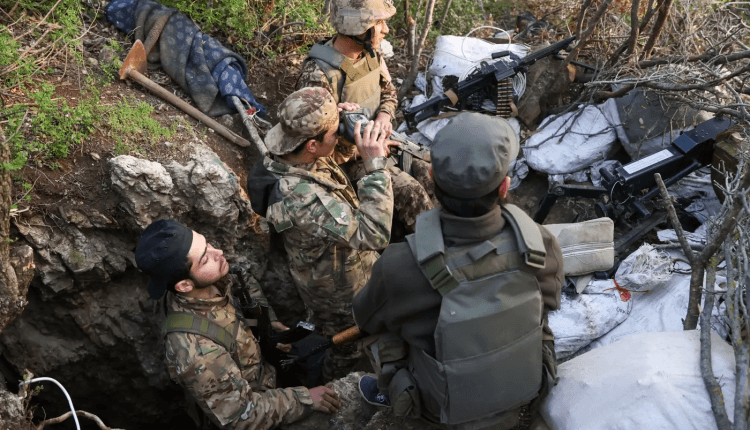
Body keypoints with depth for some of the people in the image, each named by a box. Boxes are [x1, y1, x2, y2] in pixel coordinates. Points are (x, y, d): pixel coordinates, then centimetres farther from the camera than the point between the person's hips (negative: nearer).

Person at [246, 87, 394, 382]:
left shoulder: (286, 156, -18)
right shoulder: (302, 197, -46)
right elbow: (374, 234, -49)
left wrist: (343, 123, -17)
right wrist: (375, 167, -47)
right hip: (341, 293, -7)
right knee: (350, 349, 23)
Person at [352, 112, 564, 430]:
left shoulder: (400, 267, -36)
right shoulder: (541, 244, -29)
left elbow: (366, 318, -12)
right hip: (528, 390, 3)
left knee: (379, 320, 17)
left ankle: (393, 393, 42)